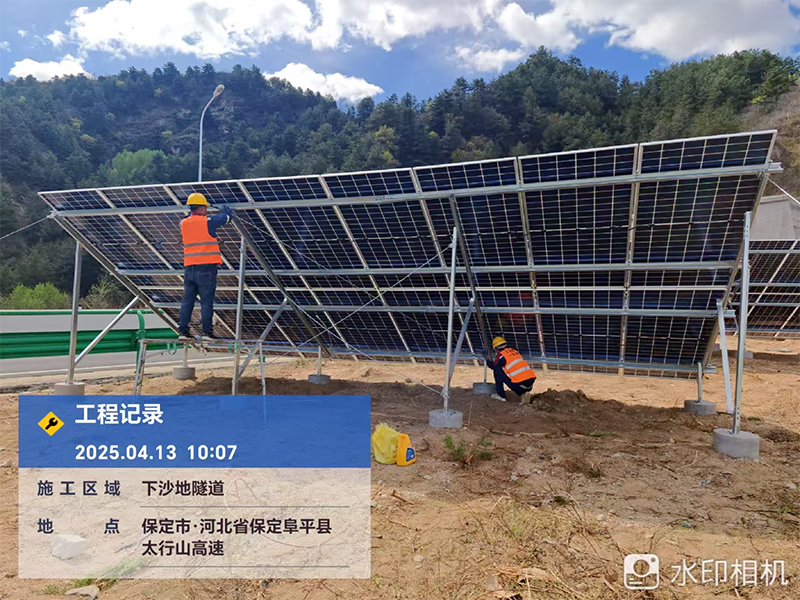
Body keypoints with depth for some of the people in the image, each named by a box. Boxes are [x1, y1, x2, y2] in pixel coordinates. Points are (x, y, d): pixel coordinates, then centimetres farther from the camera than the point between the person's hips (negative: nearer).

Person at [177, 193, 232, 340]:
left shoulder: (183, 223, 8)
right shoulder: (208, 222, -5)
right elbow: (226, 217, 10)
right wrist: (224, 209, 31)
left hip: (189, 268, 5)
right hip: (206, 267, -5)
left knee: (187, 301, 11)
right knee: (206, 301, -2)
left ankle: (182, 331, 13)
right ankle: (207, 332, -1)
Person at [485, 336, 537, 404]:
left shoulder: (501, 355, 0)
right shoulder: (513, 351, 20)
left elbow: (494, 366, 13)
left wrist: (488, 361, 32)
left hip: (521, 383, -6)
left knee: (497, 370, 9)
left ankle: (501, 396, 13)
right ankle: (524, 393, 11)